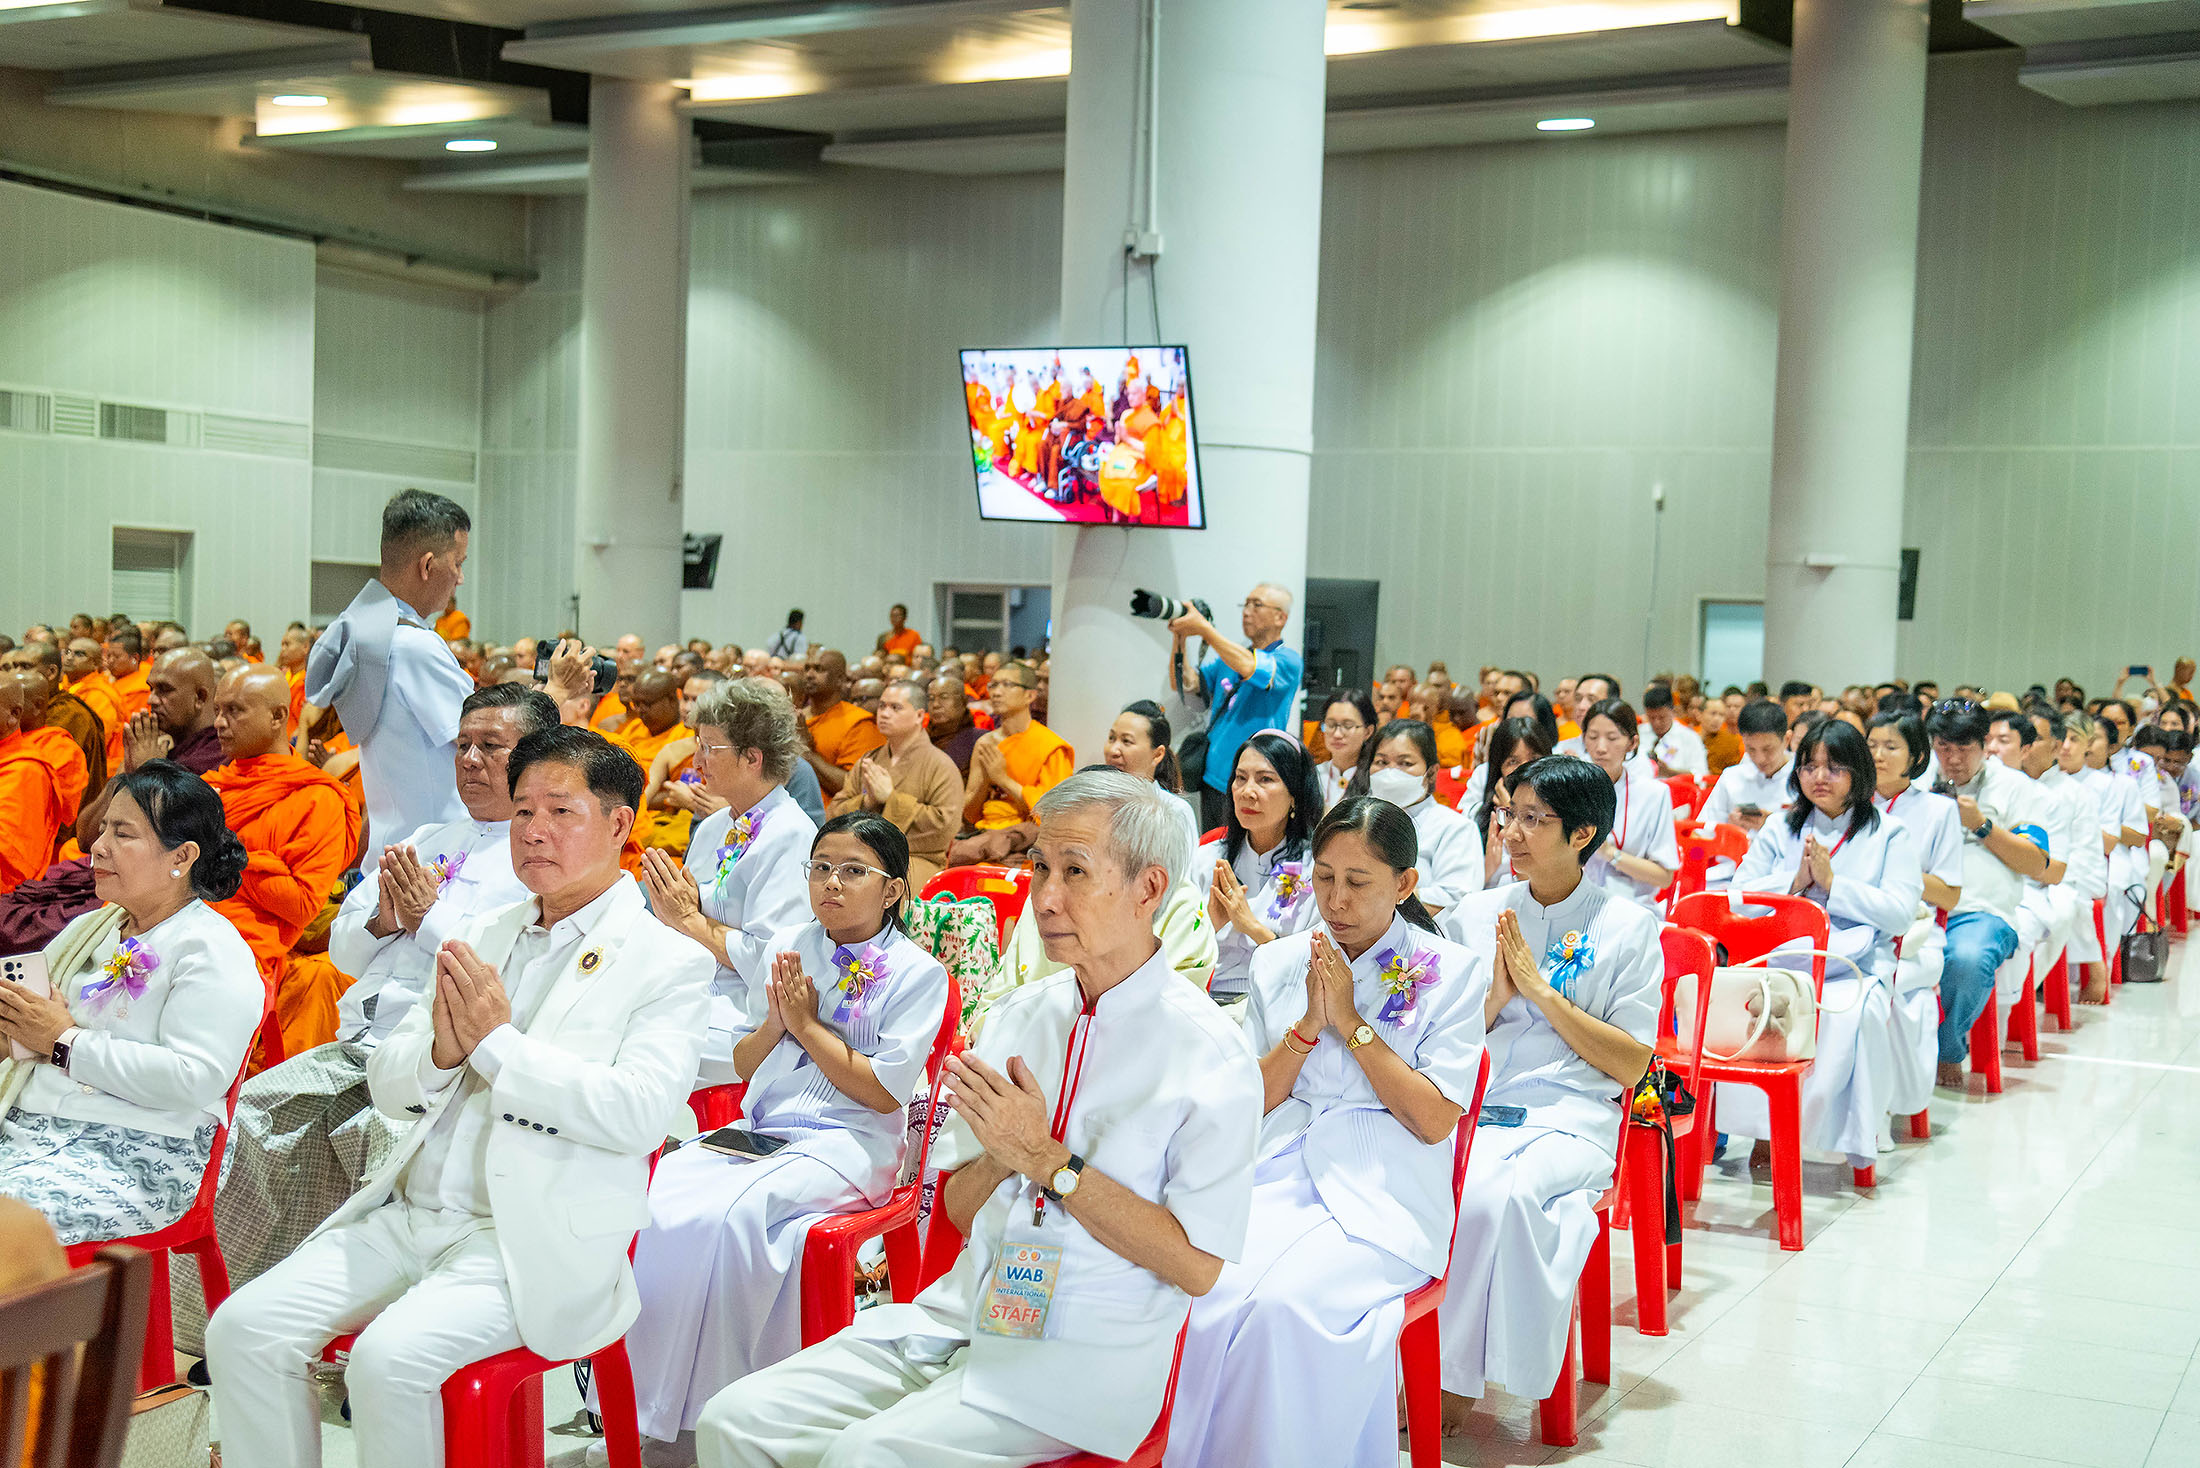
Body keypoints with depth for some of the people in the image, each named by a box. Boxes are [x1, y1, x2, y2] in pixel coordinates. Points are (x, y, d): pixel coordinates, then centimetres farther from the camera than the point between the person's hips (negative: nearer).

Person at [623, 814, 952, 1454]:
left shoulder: (918, 973, 0)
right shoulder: (789, 947, 16)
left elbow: (884, 1091, -8)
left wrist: (807, 1024, -7)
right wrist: (775, 1024, -2)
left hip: (846, 1144, -5)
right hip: (756, 1132, 5)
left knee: (728, 1213, -33)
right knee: (662, 1199, -26)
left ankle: (706, 1407, -20)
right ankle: (649, 1404, -18)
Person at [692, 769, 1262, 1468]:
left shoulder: (1210, 1055, -9)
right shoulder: (1019, 1013, 9)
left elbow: (1198, 1265, -14)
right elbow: (958, 1209, 12)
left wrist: (1048, 1159, -15)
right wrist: (1005, 1148, -11)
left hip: (1082, 1355, -6)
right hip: (960, 1314, 6)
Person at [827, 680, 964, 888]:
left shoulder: (941, 766, 2)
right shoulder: (866, 762, 20)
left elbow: (946, 827, -11)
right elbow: (833, 814, 16)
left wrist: (891, 798, -10)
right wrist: (867, 802, -6)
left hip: (916, 860, -4)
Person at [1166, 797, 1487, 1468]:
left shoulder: (1450, 972, 3)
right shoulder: (1279, 964, 14)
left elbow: (1435, 1121, -4)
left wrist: (1350, 1021, -8)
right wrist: (1308, 1025, -4)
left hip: (1383, 1193, -3)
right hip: (1279, 1176, 3)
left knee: (1288, 1302, -33)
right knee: (1207, 1290, -29)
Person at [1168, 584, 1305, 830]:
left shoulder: (1288, 660, -6)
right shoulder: (1229, 655, 17)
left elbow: (1248, 667, -25)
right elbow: (1184, 684, 10)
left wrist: (1203, 628, -22)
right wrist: (1180, 638, -4)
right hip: (1213, 780, 7)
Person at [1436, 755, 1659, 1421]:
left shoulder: (1627, 926, 6)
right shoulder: (1474, 916, 14)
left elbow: (1629, 1066, -1)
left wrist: (1541, 990, -7)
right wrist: (1496, 994, -5)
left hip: (1570, 1118, -2)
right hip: (1468, 1109, 3)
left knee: (1494, 1192, -34)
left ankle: (1453, 1379, -16)